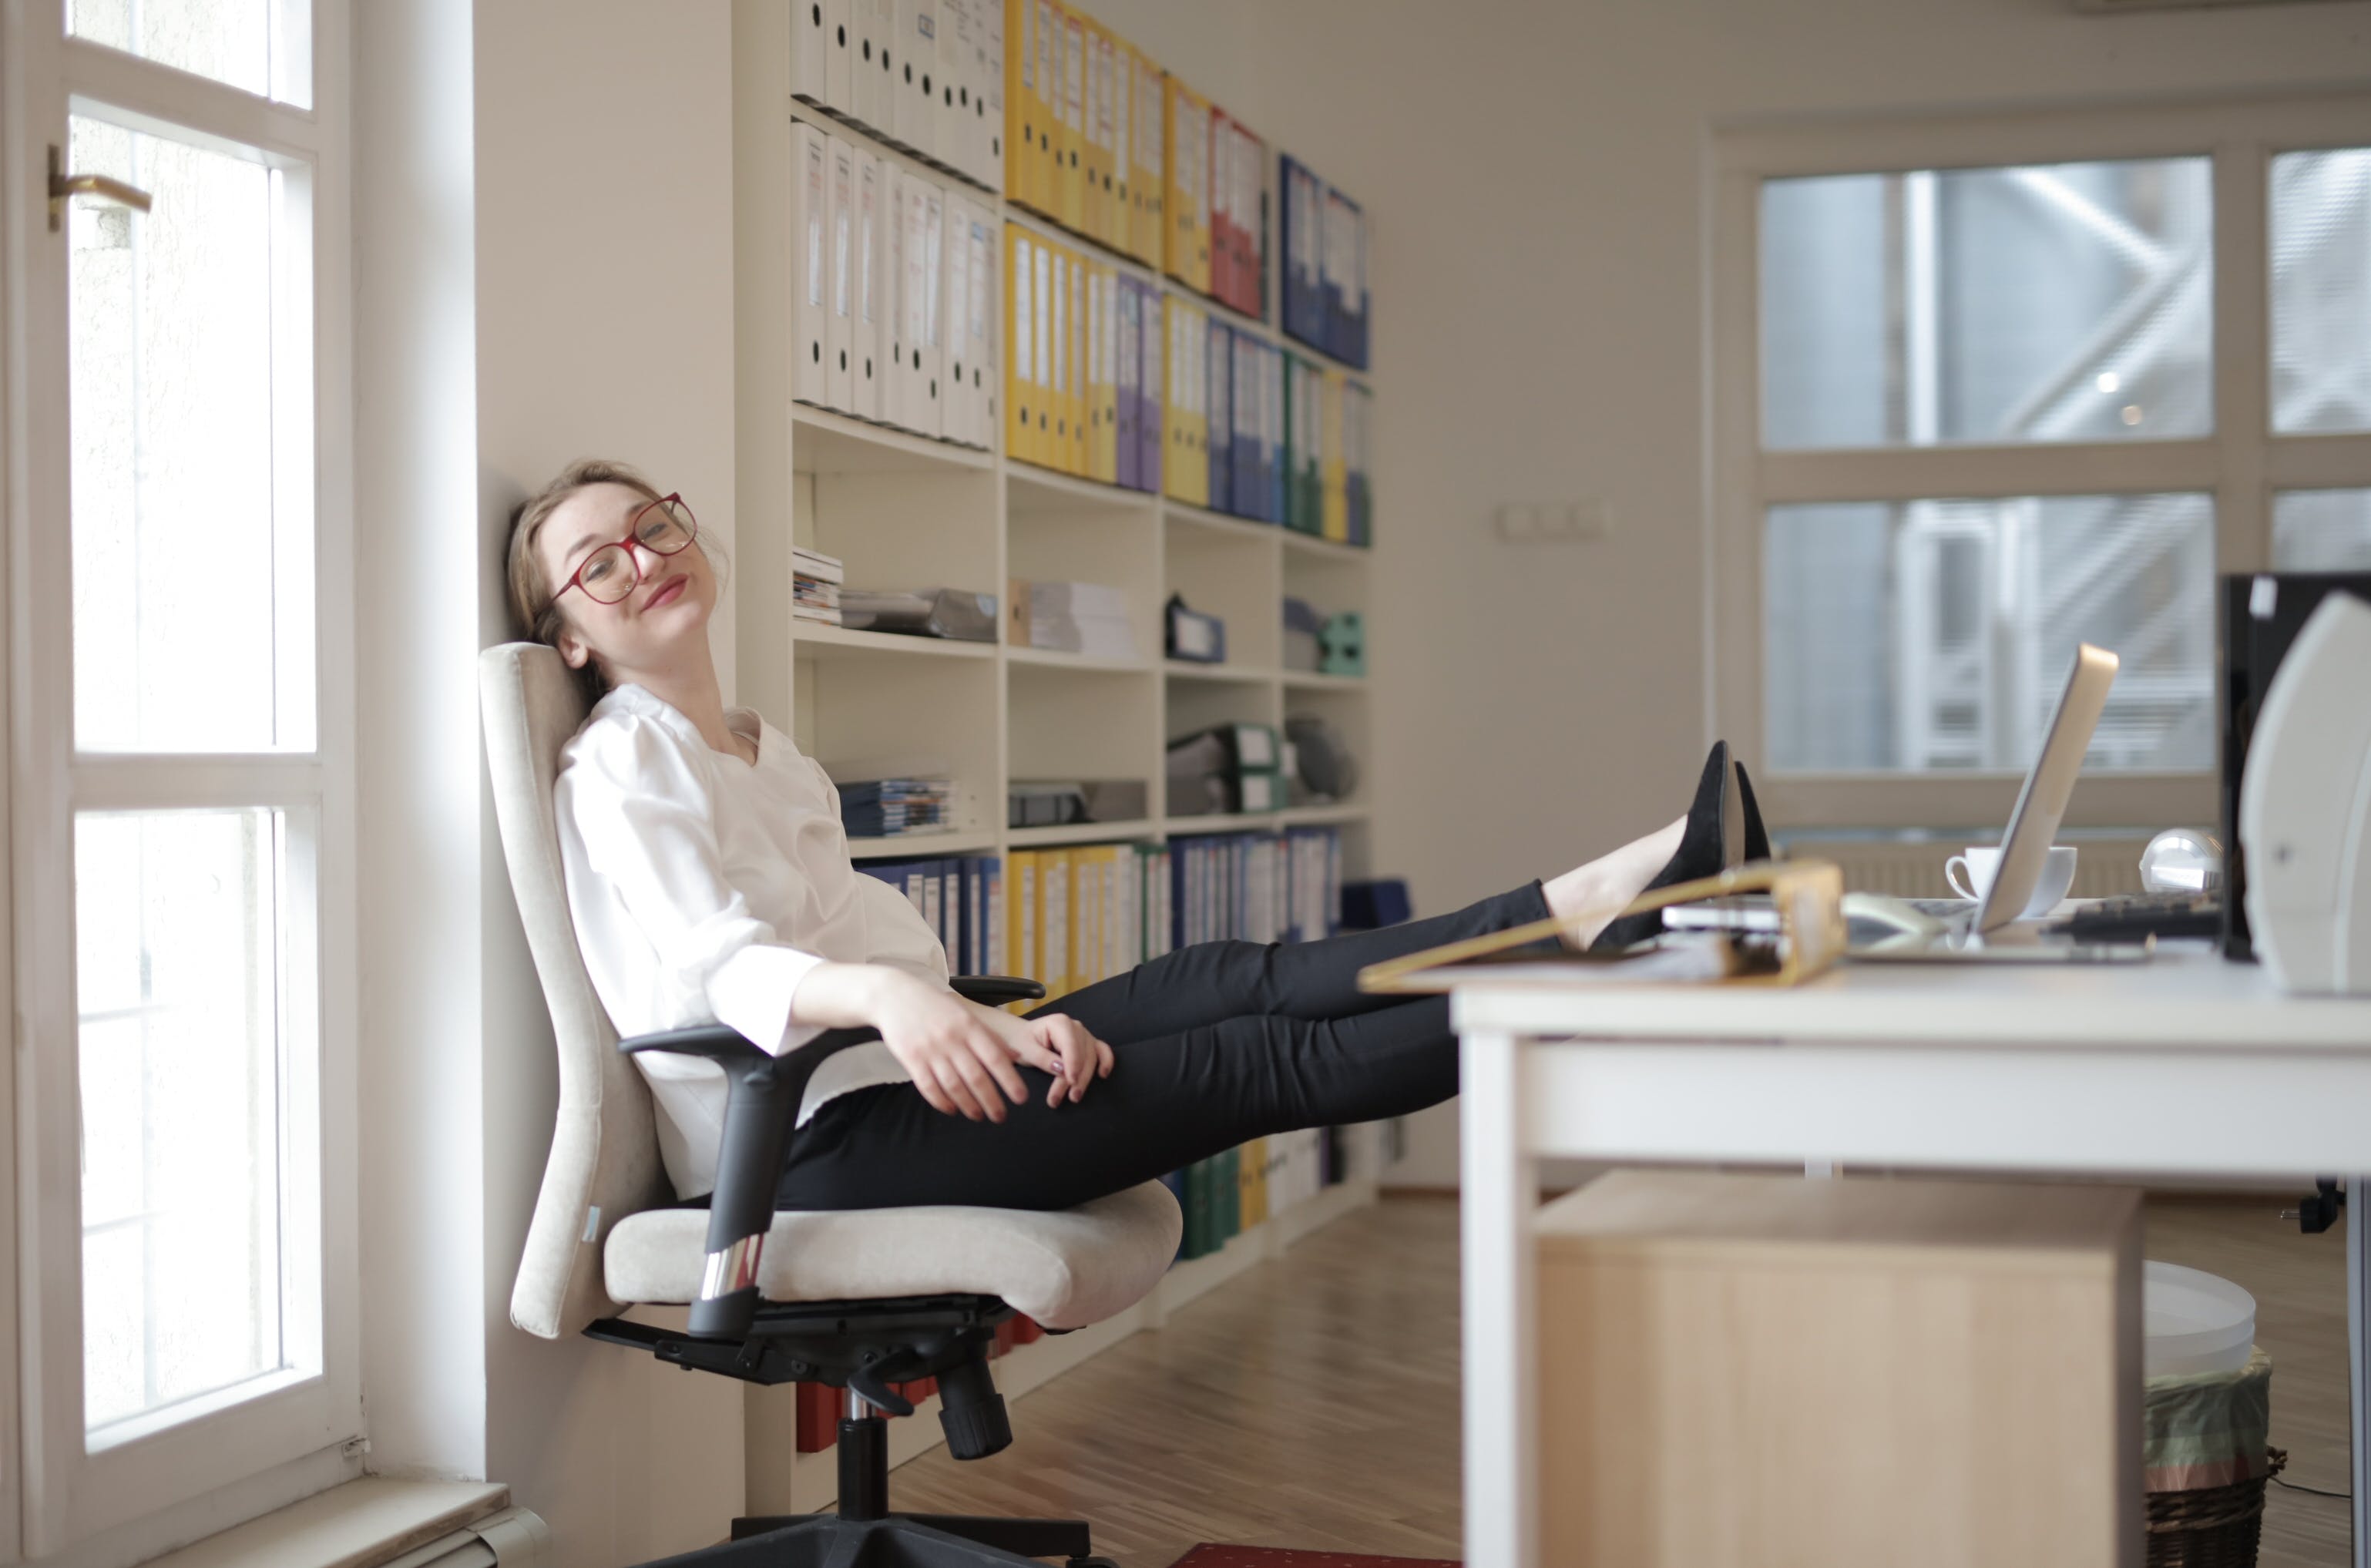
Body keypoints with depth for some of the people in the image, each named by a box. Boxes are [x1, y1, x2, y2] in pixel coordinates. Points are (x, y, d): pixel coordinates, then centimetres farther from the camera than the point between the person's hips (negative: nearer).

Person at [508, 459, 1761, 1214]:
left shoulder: (763, 752, 23)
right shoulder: (620, 769, -5)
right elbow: (718, 969, -21)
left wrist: (995, 1025, -4)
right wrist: (883, 996, -43)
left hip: (888, 1078, 8)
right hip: (809, 1139, -8)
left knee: (1240, 981, -8)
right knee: (1249, 1059, -14)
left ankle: (1585, 907, -14)